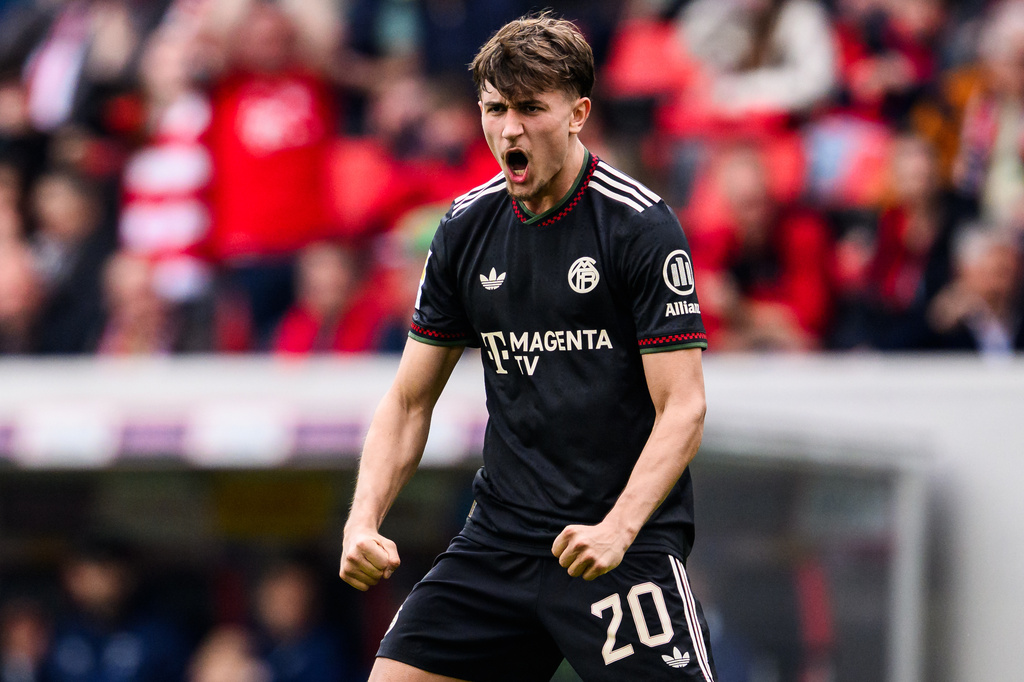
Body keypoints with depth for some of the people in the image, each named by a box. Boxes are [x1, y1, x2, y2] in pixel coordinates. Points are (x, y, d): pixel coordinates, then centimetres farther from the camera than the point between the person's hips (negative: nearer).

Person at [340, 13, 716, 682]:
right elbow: (409, 400, 12)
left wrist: (618, 527, -27)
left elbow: (683, 406, -13)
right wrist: (364, 520, -4)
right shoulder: (466, 228, 6)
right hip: (500, 537, 5)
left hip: (624, 543, -5)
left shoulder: (641, 225, -10)